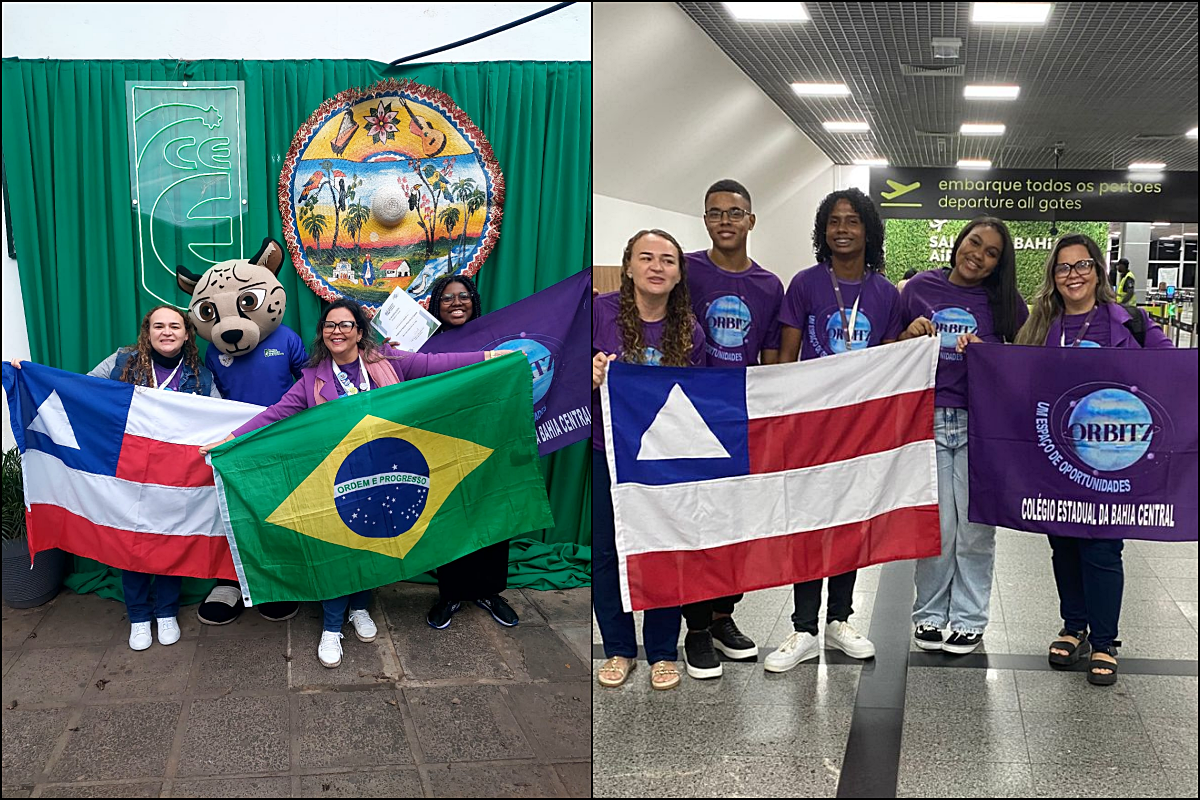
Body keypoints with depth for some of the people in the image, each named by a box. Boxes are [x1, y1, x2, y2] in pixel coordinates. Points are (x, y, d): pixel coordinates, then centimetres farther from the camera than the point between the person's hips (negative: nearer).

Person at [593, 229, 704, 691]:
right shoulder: (601, 311, -8)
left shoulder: (689, 332, 0)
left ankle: (663, 652, 25)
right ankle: (618, 649, 27)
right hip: (606, 454, -1)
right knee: (605, 552, 8)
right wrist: (592, 378, -25)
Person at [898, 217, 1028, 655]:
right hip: (926, 419, 0)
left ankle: (969, 618, 20)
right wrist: (910, 335, -8)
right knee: (936, 525, 3)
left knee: (975, 527, 4)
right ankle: (929, 614, 21)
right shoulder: (920, 287, 5)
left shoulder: (1005, 302, 5)